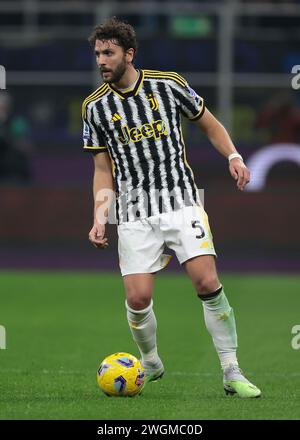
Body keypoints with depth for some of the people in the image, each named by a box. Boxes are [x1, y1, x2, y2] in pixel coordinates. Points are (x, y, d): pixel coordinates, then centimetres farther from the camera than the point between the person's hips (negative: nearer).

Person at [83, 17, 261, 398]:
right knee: (138, 298, -8)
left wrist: (233, 156, -5)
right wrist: (99, 218, 0)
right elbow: (103, 170, 11)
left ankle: (232, 373, -6)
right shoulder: (95, 106, 4)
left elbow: (209, 124, 12)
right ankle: (150, 363, 22)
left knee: (208, 283, -15)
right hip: (134, 215, 1)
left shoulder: (168, 84, 0)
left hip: (181, 201, -1)